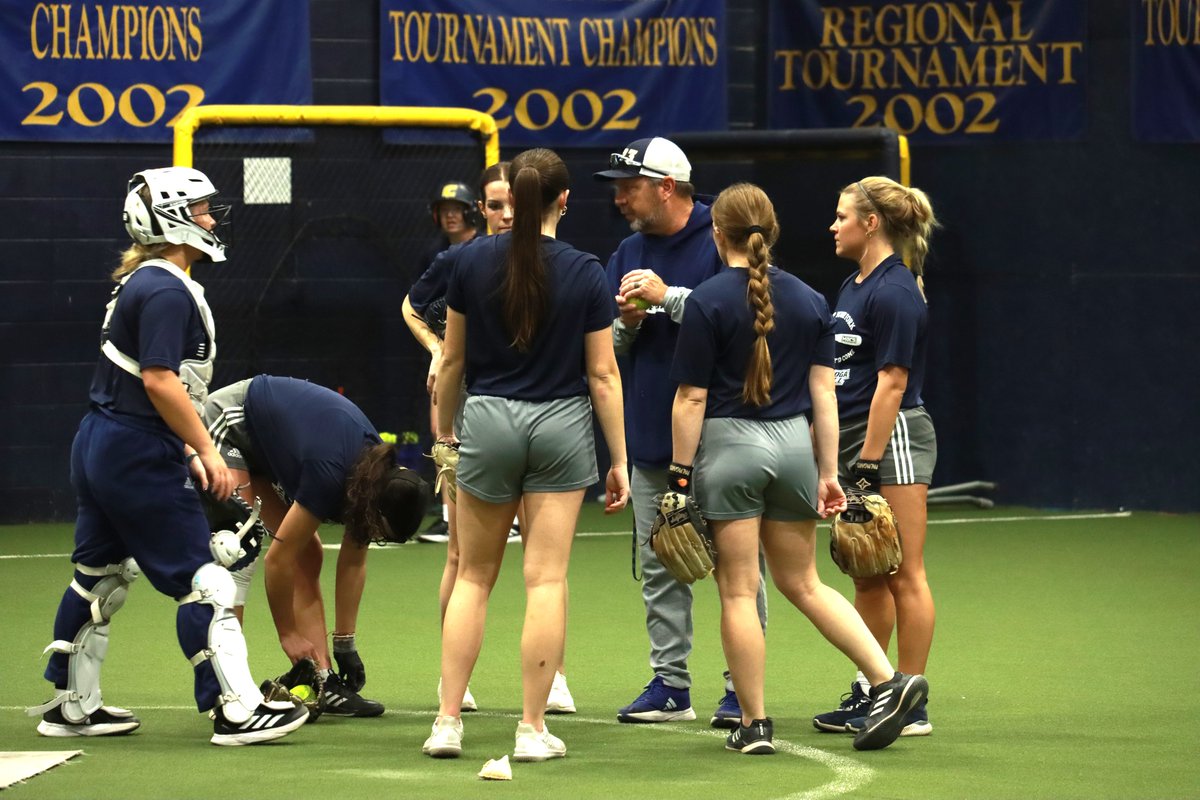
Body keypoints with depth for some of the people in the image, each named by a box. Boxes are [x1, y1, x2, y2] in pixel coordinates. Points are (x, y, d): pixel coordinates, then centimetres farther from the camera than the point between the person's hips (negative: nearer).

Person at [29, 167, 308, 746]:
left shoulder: (139, 282, 15)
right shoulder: (167, 291, -17)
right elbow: (160, 380, -24)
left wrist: (185, 448, 19)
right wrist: (207, 452, -18)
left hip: (98, 447, 11)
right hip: (139, 456, -11)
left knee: (101, 577, 17)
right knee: (202, 581, -7)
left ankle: (72, 707, 24)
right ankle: (236, 712, -7)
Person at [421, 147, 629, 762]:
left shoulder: (472, 261, -4)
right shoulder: (585, 273, -7)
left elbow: (452, 358, 3)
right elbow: (603, 375, -4)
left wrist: (443, 431, 16)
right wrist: (618, 460, 2)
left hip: (488, 419, 1)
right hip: (562, 424, -1)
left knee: (474, 575, 12)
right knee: (546, 578, 1)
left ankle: (447, 722, 7)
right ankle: (533, 728, 2)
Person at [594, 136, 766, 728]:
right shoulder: (628, 256, 14)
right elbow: (608, 348, 16)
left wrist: (668, 297, -19)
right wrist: (627, 322, -5)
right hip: (650, 435, 7)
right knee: (658, 567, 9)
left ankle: (742, 686, 0)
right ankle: (670, 684, 15)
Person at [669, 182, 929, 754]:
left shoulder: (707, 302, -8)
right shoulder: (809, 301, 6)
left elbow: (691, 399, -9)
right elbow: (824, 394, 6)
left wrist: (680, 473, -5)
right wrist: (829, 472, 9)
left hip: (729, 446, -5)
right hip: (793, 445, 5)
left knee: (738, 591, 2)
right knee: (802, 583, 16)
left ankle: (754, 724, 4)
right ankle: (888, 680, 5)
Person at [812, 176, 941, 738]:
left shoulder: (894, 292, -14)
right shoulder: (853, 287, 15)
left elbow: (891, 382, -18)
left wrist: (869, 463, -20)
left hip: (893, 439, -10)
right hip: (853, 440, 10)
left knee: (903, 575, -5)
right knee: (867, 578, 12)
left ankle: (911, 706, -3)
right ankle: (866, 695, 18)